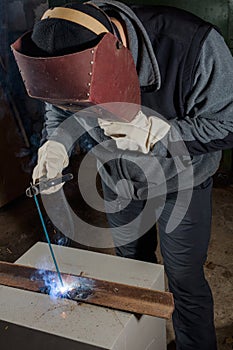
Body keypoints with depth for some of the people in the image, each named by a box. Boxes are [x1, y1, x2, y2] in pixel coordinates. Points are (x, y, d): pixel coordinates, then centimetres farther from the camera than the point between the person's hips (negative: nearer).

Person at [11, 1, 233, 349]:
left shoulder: (194, 46, -36)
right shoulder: (65, 54, -21)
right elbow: (58, 110, 0)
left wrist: (156, 133, -38)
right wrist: (55, 145, -22)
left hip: (179, 180, -4)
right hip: (119, 177, 5)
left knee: (185, 279, 3)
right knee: (132, 261, 22)